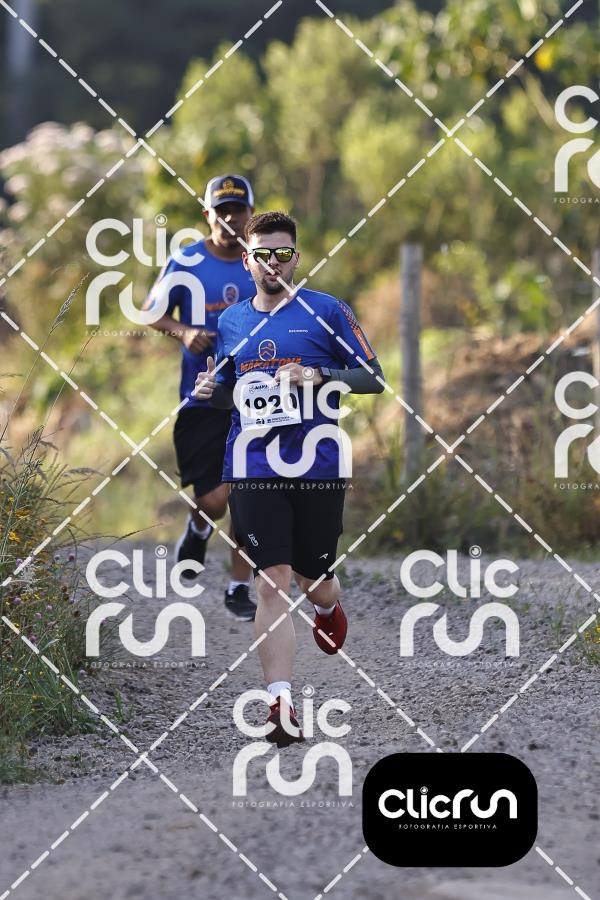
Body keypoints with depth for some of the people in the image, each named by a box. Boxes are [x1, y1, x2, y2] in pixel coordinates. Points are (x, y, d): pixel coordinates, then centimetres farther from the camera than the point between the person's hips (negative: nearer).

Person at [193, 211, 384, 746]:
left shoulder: (327, 312, 0)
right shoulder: (231, 322, 12)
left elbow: (374, 379, -1)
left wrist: (317, 375, -17)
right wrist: (210, 390, 1)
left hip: (318, 466, -2)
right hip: (254, 470, 2)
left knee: (313, 580, 11)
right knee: (272, 581, -9)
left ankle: (328, 609, 51)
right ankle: (281, 707, -14)